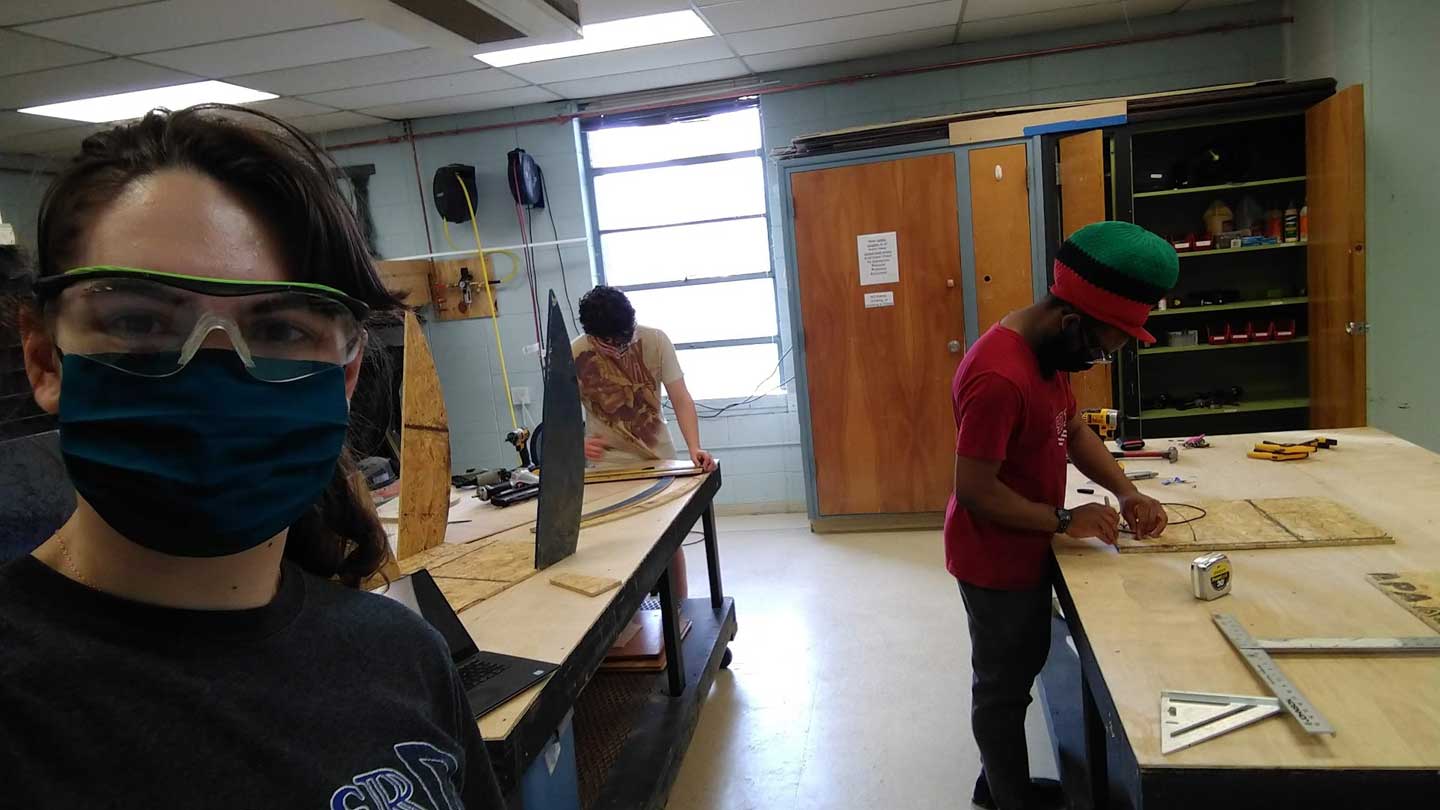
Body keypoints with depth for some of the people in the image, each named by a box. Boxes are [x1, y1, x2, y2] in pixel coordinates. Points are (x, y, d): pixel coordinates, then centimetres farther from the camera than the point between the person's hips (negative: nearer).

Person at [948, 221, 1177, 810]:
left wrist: (1127, 493, -1)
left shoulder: (1048, 347, 0)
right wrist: (1065, 521, -19)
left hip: (1026, 550, 10)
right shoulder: (999, 378, -32)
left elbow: (1073, 430, 12)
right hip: (997, 559, -10)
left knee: (1021, 669, 24)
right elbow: (973, 490, -28)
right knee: (1003, 685, 11)